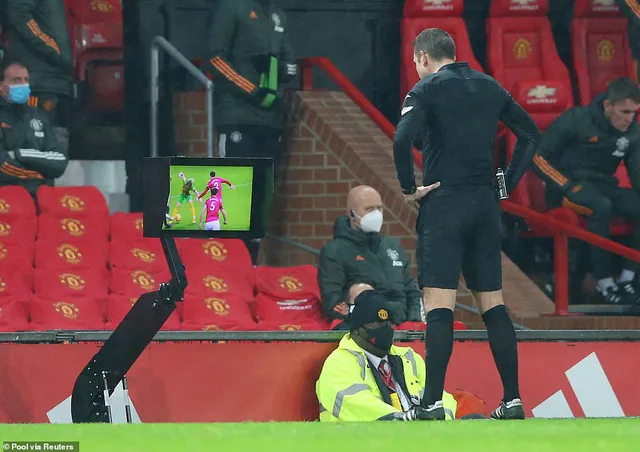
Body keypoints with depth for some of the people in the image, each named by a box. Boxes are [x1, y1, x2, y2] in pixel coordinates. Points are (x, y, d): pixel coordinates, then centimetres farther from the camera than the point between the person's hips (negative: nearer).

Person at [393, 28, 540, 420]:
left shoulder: (427, 89, -4)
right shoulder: (490, 87, 13)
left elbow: (403, 139, -20)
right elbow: (530, 133, 17)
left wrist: (409, 188, -10)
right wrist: (508, 183, 15)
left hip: (443, 203, -5)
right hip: (486, 204, 5)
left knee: (439, 306, -9)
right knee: (493, 303, 10)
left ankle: (434, 404, -16)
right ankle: (513, 400, 8)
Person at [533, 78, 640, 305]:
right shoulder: (575, 121, -11)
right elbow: (538, 158, -8)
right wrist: (567, 186, -18)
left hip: (603, 188, 6)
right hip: (567, 189, -6)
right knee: (601, 206, -39)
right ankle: (604, 281, -30)